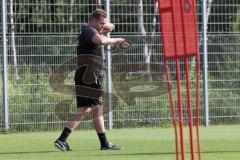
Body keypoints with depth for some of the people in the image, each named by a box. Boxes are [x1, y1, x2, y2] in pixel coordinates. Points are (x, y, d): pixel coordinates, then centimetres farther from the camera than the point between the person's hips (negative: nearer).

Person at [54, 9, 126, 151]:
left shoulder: (91, 30, 22)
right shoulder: (89, 30, -9)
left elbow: (111, 27, 31)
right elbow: (101, 40, -32)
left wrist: (106, 26, 8)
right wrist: (115, 41, -16)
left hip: (82, 76, 10)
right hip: (90, 75, -10)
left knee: (84, 110, 7)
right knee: (97, 108, -5)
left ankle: (62, 140, -2)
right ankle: (104, 144, -2)